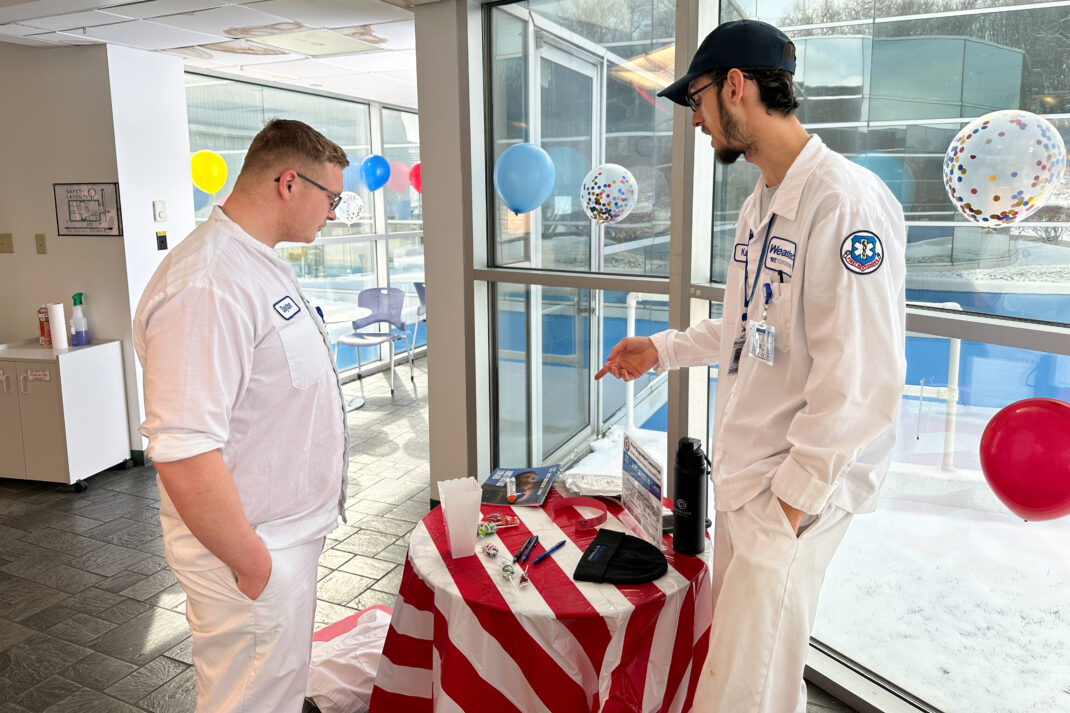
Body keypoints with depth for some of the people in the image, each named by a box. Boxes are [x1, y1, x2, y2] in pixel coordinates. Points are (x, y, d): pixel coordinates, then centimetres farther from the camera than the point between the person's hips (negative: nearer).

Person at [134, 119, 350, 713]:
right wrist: (253, 565, -21)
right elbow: (181, 453, -32)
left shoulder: (259, 263, 7)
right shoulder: (206, 287, -27)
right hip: (255, 552, -9)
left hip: (289, 533, 9)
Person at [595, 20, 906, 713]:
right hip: (742, 472, 9)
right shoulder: (760, 206, 11)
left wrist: (793, 496, -19)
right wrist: (663, 349, 20)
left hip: (799, 485, -9)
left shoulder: (848, 201, -21)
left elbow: (861, 380, -23)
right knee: (732, 642, 21)